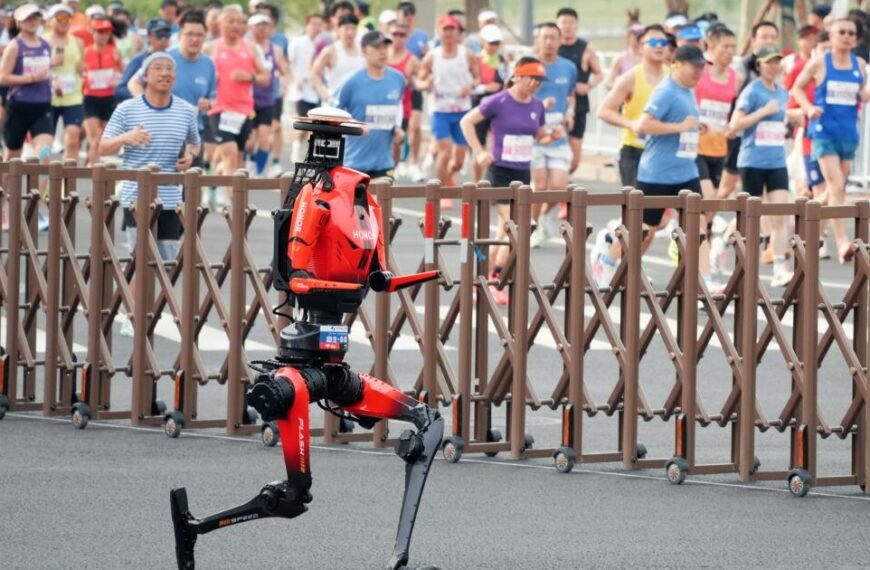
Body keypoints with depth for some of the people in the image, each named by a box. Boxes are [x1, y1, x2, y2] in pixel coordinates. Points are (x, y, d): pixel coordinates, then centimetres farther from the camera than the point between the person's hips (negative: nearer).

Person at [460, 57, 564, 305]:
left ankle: (486, 280, 21)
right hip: (500, 171, -6)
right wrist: (479, 152, -10)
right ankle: (495, 282, -4)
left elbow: (540, 135, 19)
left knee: (505, 231, 10)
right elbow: (467, 122, -4)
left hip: (523, 173, 6)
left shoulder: (537, 106, 5)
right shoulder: (499, 102, -11)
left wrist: (553, 135, -3)